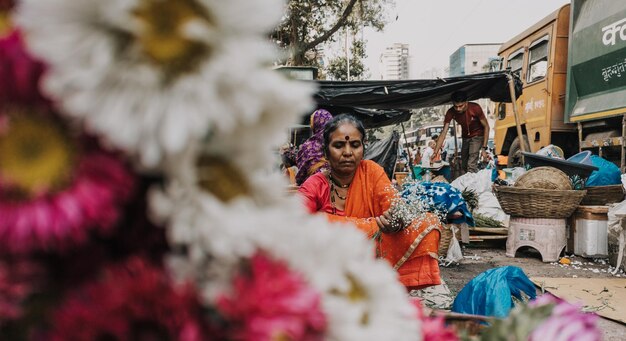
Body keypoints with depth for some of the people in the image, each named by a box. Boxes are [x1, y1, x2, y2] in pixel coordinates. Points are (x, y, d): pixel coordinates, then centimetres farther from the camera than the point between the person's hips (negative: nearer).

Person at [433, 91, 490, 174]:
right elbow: (443, 133, -21)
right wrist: (435, 152, -28)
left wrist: (484, 148, -22)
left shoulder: (475, 108, -29)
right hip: (465, 137, 4)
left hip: (477, 136, -4)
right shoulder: (451, 112, -21)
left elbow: (486, 126, -17)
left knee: (471, 165, -18)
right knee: (464, 166, 9)